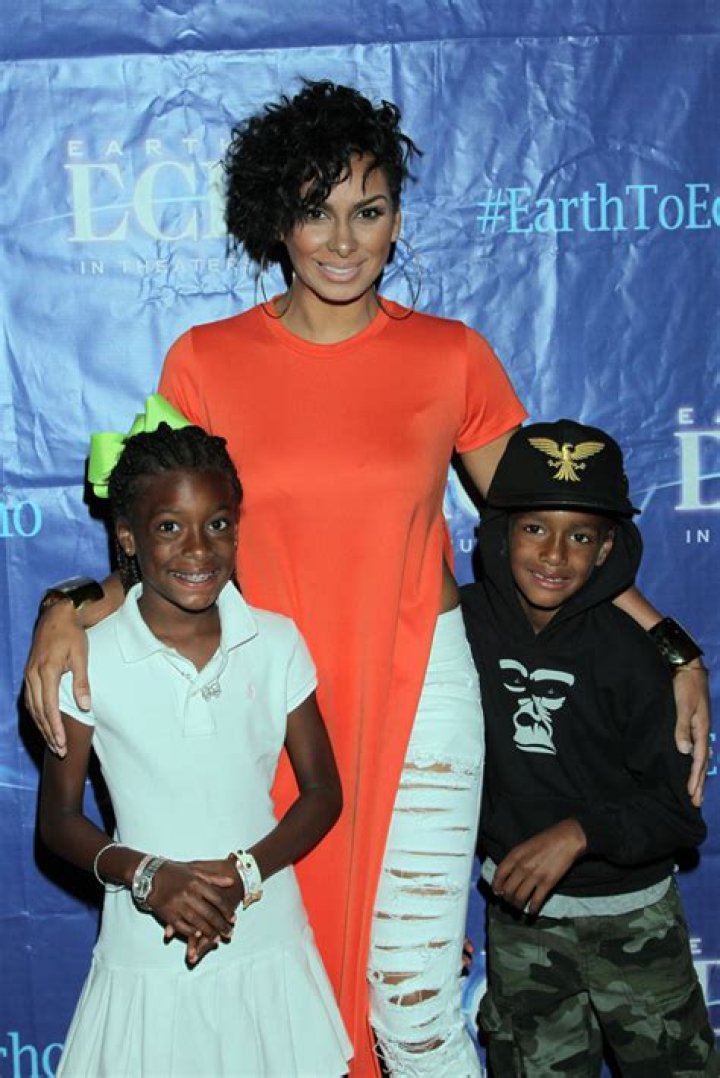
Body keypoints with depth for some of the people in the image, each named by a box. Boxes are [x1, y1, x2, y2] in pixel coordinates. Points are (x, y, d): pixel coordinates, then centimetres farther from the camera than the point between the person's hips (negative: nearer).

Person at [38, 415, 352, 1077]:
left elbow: (323, 792, 3)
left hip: (268, 942, 2)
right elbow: (59, 819, 0)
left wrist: (244, 872, -12)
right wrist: (148, 877, -17)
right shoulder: (91, 659, -8)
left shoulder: (277, 643, -4)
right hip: (147, 959, -1)